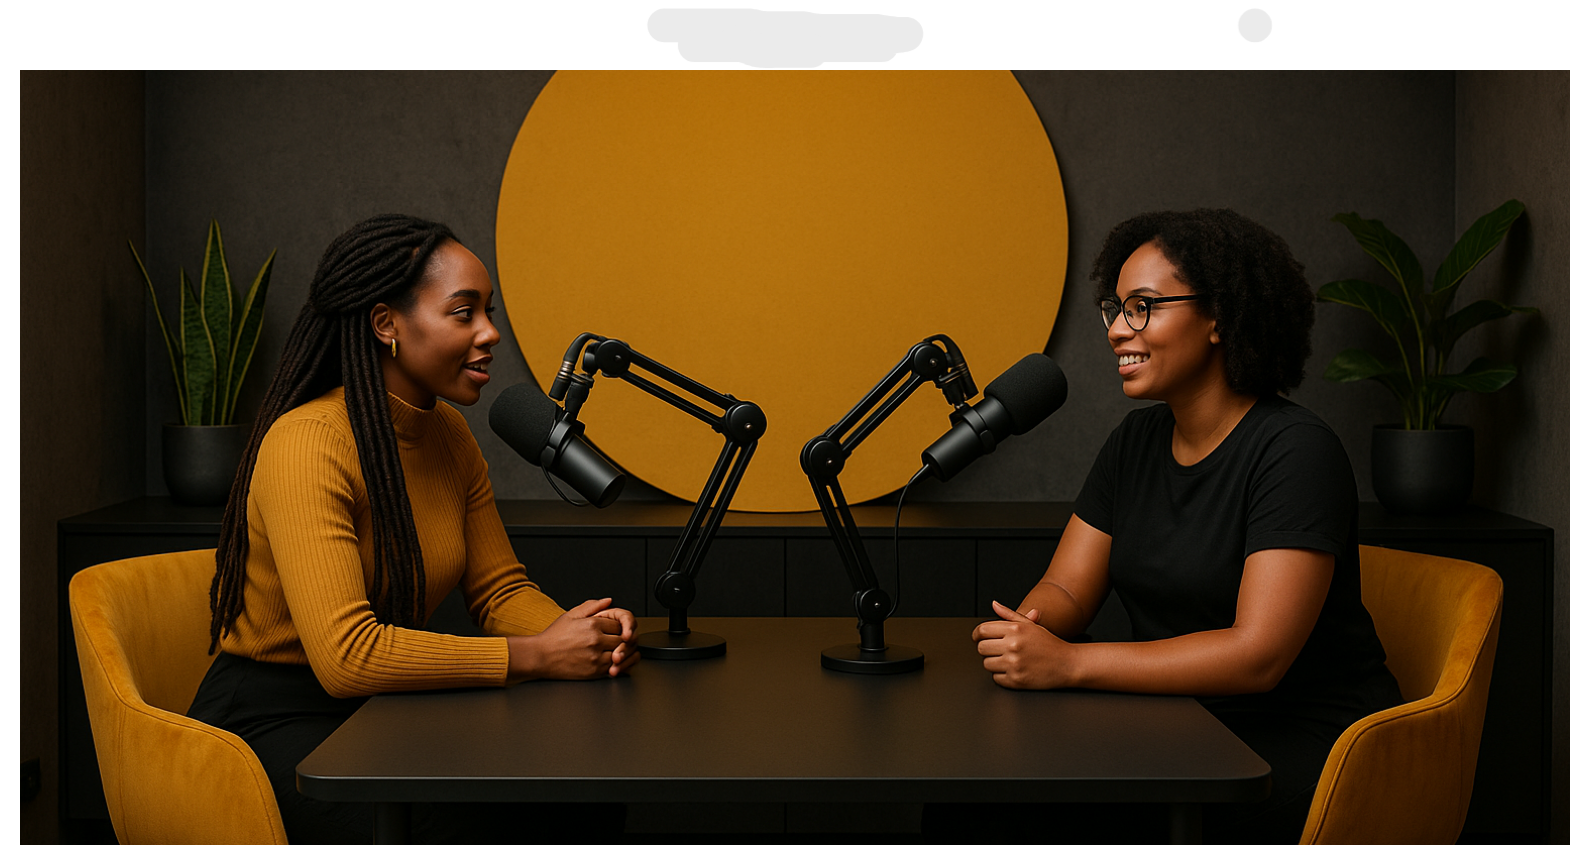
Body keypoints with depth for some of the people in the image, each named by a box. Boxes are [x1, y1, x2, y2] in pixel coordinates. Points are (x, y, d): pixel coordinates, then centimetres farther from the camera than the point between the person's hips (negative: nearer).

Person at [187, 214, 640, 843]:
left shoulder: (449, 435, 4)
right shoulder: (309, 443, -23)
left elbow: (500, 589, 9)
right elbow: (346, 655, -31)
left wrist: (590, 635, -13)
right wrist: (537, 656, -26)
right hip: (273, 722, -7)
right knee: (455, 824, -32)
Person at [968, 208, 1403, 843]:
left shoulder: (1295, 451, -16)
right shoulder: (1136, 441, 8)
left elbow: (1258, 654, -25)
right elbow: (1065, 590, 7)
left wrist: (1067, 663, -29)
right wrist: (1022, 632, -18)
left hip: (1306, 744, -6)